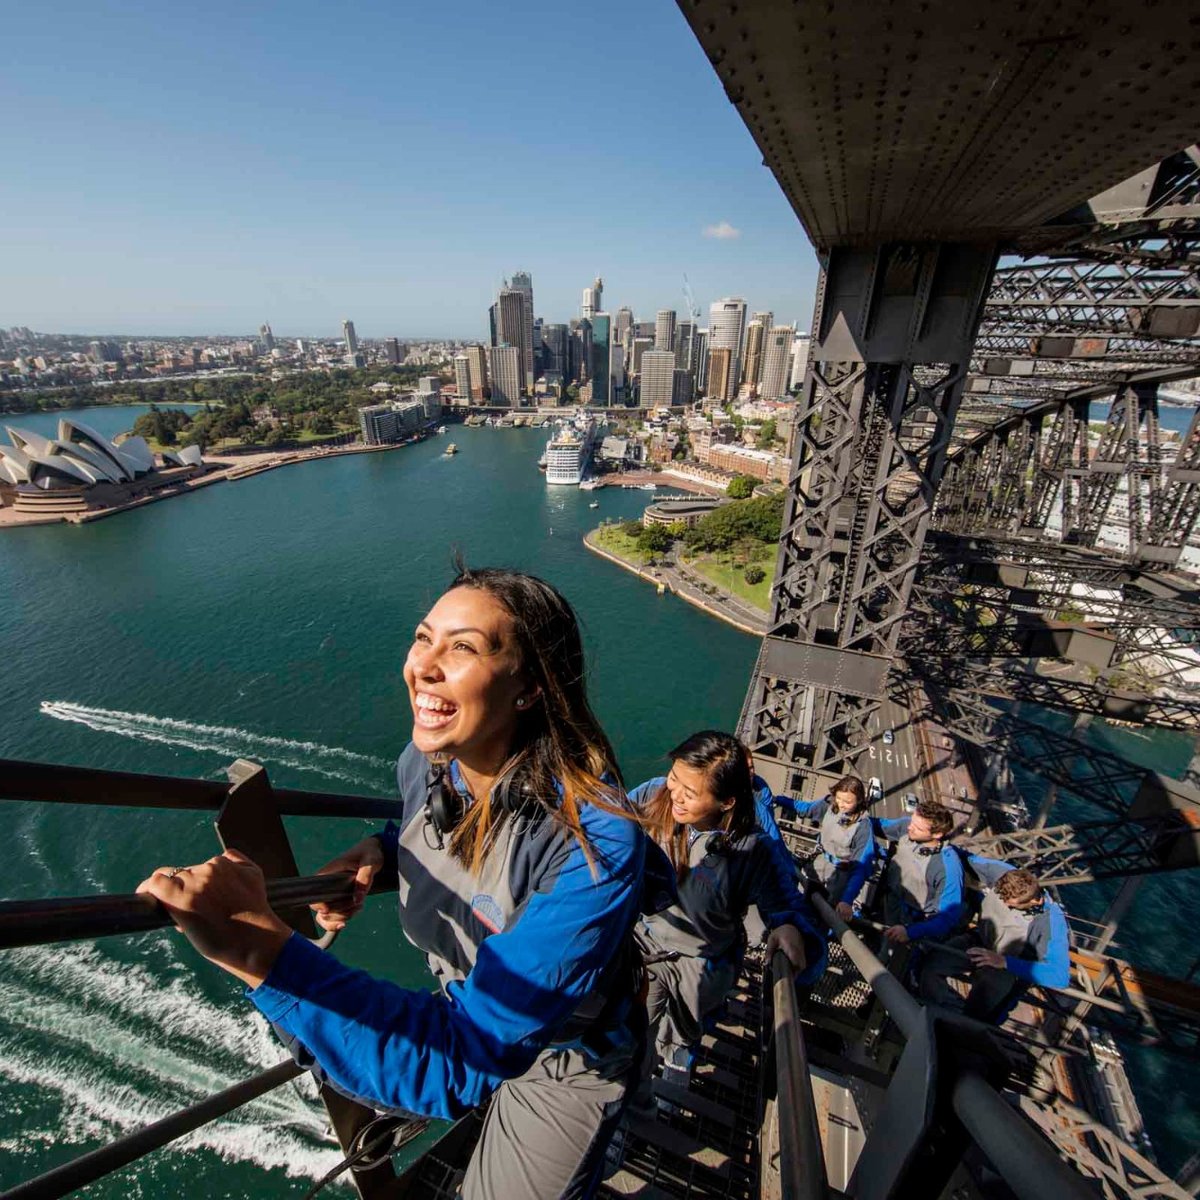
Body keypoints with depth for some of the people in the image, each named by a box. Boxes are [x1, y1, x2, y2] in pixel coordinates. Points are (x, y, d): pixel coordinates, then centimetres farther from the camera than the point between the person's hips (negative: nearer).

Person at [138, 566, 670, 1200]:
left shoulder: (596, 843, -41)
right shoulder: (423, 762, -19)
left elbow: (467, 1055, -41)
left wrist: (258, 947, -48)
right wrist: (378, 848, -16)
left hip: (563, 1063, -5)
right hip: (466, 1006, 5)